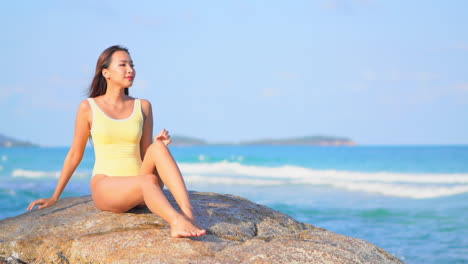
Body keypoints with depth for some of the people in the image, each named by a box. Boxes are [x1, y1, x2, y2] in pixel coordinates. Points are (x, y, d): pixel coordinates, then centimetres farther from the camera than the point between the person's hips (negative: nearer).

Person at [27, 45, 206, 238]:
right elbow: (75, 154, 12)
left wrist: (159, 145, -10)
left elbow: (146, 154, 14)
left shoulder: (143, 107, 10)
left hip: (138, 188, 3)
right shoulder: (88, 108, 3)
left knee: (158, 148, -29)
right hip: (106, 186, -3)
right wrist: (54, 197, 15)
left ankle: (188, 214, -46)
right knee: (149, 181, -36)